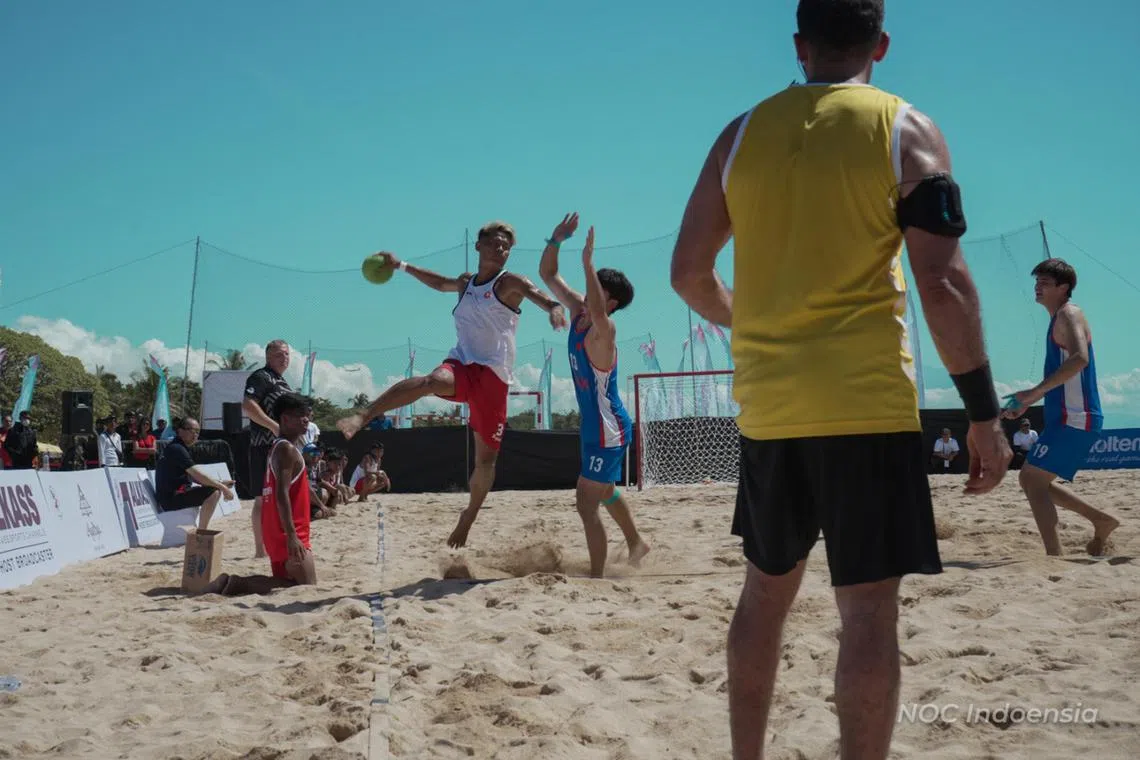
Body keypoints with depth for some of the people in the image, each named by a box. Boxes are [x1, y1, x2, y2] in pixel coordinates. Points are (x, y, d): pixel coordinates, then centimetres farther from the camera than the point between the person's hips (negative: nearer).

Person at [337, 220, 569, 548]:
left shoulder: (510, 282, -1)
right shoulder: (466, 282, 16)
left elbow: (537, 294, -23)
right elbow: (440, 283, 39)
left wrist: (554, 307, -46)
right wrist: (402, 266, 38)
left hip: (493, 375, -2)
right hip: (461, 364, 2)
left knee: (486, 458, 4)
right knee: (433, 380, -36)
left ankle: (470, 516, 24)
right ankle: (361, 418, -44)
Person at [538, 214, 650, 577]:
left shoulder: (603, 330, -23)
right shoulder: (577, 311, 0)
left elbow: (598, 313, -49)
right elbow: (548, 275, 5)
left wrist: (588, 263, -49)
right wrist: (556, 240, -11)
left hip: (608, 430, -10)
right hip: (594, 425, 10)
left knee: (586, 503, -8)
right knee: (605, 490, 27)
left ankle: (597, 575, 0)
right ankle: (636, 543, 48)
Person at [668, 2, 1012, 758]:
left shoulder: (742, 133, 7)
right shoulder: (906, 130, -2)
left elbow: (689, 272, 8)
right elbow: (943, 283, -10)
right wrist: (984, 411, -4)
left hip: (766, 406, 4)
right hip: (866, 403, -4)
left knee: (767, 590, 18)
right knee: (869, 607, 1)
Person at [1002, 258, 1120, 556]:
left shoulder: (1069, 314, -10)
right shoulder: (1058, 319, 20)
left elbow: (1080, 358, -30)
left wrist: (1036, 391, -33)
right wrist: (1026, 405, 22)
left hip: (1074, 419, -10)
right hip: (1067, 418, 10)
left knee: (1031, 479, -12)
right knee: (1033, 480, 16)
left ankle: (1054, 555, -12)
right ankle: (1102, 521, 22)